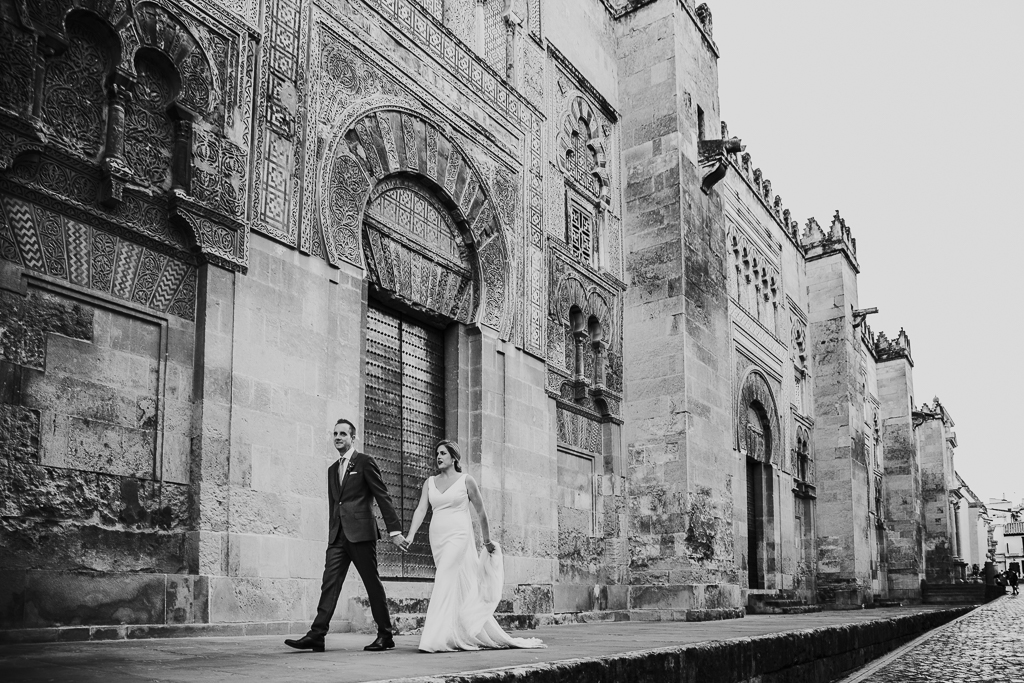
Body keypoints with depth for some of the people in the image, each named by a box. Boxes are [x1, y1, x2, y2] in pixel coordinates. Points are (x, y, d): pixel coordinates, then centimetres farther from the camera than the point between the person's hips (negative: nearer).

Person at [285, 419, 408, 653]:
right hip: (338, 535, 6)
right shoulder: (332, 469, 19)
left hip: (361, 532, -6)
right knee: (330, 583, -3)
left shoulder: (365, 462, -1)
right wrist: (332, 532, 18)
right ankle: (316, 635, -7)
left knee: (373, 583, 0)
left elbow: (383, 497, -5)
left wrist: (394, 530, -11)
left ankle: (385, 635, 10)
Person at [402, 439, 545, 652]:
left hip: (458, 536, -5)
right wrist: (411, 534, -15)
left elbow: (481, 512, 5)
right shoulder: (430, 482, 10)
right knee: (458, 587, 10)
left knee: (445, 583, -17)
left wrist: (487, 541, 11)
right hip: (437, 537, 5)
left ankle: (435, 639, -17)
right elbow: (421, 509, -1)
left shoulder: (466, 481, -1)